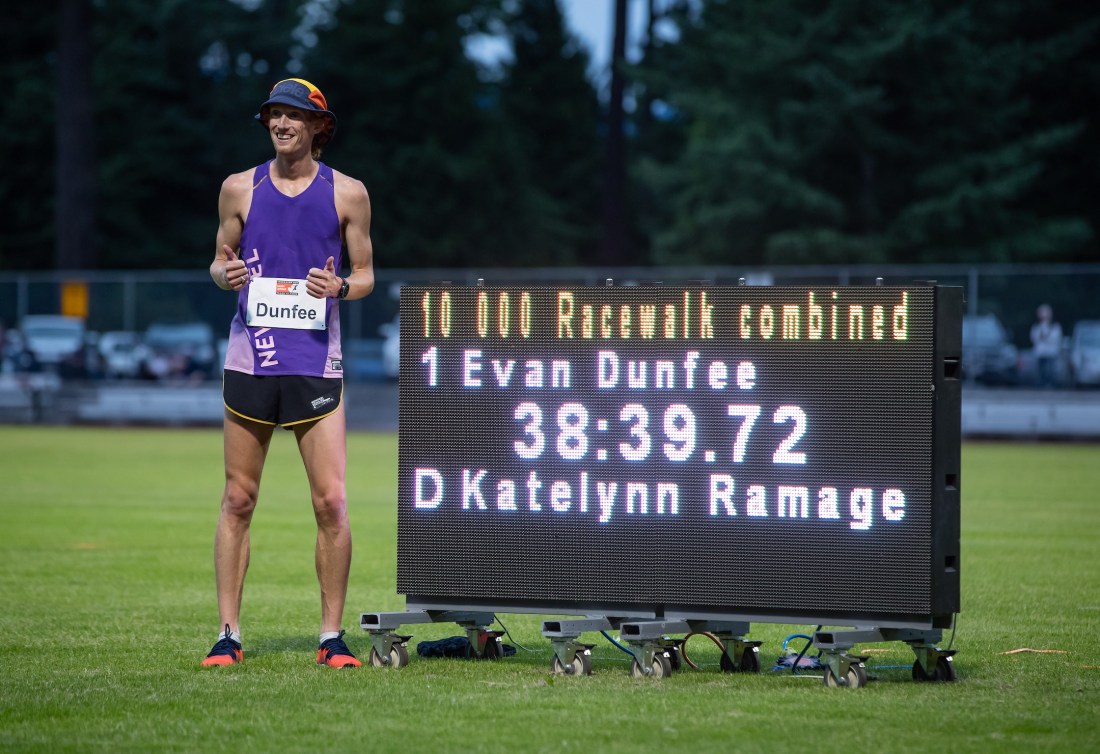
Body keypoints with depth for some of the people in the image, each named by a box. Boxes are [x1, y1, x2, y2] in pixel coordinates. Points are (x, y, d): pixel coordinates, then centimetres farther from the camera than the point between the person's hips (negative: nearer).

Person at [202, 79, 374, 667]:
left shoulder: (347, 193, 5)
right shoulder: (240, 188, 8)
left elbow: (366, 272, 11)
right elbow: (220, 260, 16)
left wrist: (341, 286, -11)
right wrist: (225, 273, -7)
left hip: (316, 365, -1)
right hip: (249, 362, 1)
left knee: (332, 502, -7)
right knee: (238, 500, 1)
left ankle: (332, 636, 3)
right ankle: (228, 634, 7)